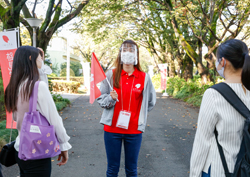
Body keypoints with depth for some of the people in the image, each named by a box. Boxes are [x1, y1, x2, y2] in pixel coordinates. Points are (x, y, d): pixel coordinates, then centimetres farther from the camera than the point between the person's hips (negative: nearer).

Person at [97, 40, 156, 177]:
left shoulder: (144, 78, -1)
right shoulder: (111, 75, -1)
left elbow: (151, 102, 12)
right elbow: (100, 99, 2)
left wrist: (137, 113, 5)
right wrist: (111, 99, -16)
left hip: (134, 130, 0)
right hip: (112, 128, 0)